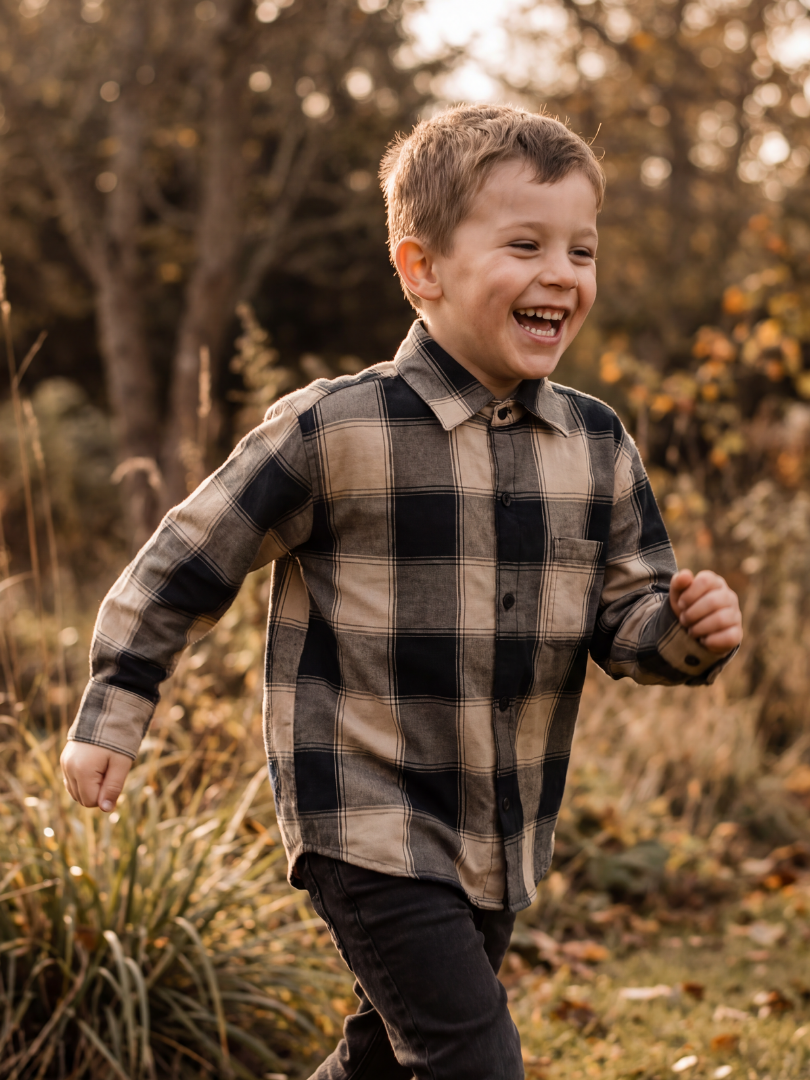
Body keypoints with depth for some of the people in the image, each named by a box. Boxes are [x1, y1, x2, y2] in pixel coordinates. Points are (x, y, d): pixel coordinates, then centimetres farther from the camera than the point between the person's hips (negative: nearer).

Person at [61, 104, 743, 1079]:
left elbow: (626, 613, 9)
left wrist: (686, 631, -14)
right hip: (370, 827, -6)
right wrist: (112, 711, -3)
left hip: (504, 842, 6)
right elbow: (190, 561, -5)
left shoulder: (596, 446, 2)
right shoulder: (335, 430, -14)